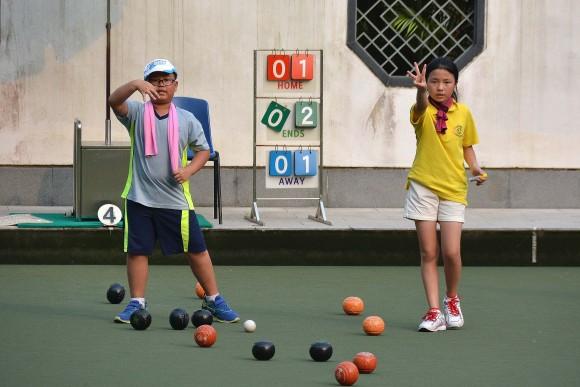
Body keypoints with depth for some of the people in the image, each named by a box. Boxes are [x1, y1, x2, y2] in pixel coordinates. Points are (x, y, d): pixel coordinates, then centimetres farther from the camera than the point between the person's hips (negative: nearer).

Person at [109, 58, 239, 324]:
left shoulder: (187, 120, 5)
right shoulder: (137, 113, 0)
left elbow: (203, 150, 13)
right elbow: (114, 101, -19)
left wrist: (188, 170, -6)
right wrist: (135, 85, -37)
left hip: (175, 199, 0)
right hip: (139, 198, 0)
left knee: (196, 249, 3)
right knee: (137, 250, 2)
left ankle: (213, 300, 14)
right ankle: (137, 302, 15)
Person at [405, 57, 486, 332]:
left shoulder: (464, 113, 3)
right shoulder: (423, 111, -7)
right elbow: (421, 106, -33)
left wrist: (475, 167, -2)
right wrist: (421, 91, -55)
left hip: (454, 189, 1)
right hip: (423, 187, -1)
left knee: (451, 252, -7)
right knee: (428, 253, 0)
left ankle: (451, 299, 20)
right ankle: (434, 312, 6)